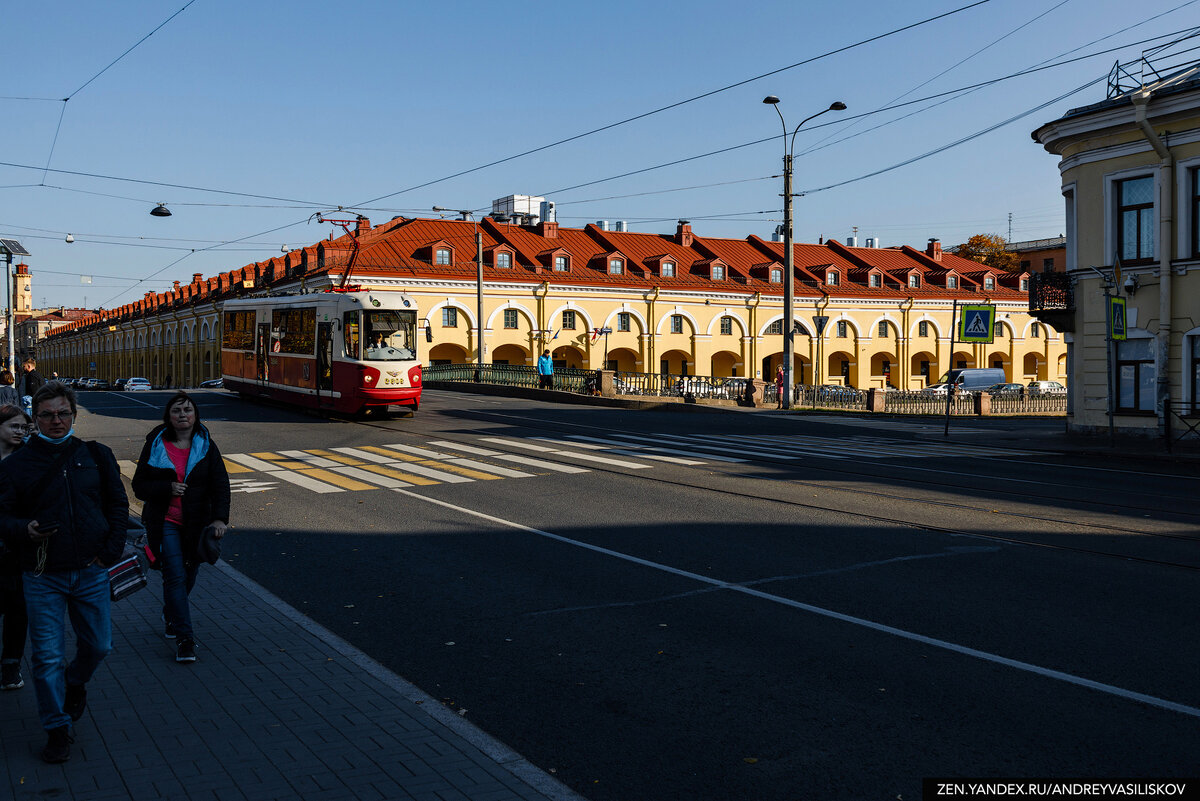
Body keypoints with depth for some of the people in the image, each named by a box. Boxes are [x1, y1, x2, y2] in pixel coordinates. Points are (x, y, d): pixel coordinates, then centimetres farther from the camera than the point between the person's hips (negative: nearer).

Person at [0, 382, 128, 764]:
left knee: (98, 645, 12)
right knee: (48, 656, 1)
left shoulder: (96, 456, 4)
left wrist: (112, 550, 0)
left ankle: (75, 682, 45)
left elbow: (118, 504, 9)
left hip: (91, 572, 2)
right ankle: (57, 729, 18)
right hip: (43, 577, -2)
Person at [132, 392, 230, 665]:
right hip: (165, 523, -2)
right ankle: (185, 638, -5)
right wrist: (167, 488, -19)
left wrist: (219, 517, -18)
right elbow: (139, 486, 1)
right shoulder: (155, 446, 0)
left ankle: (171, 616, 42)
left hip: (197, 524, 2)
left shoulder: (206, 446, 2)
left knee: (189, 575, 13)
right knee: (175, 576, -10)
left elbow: (220, 485, -3)